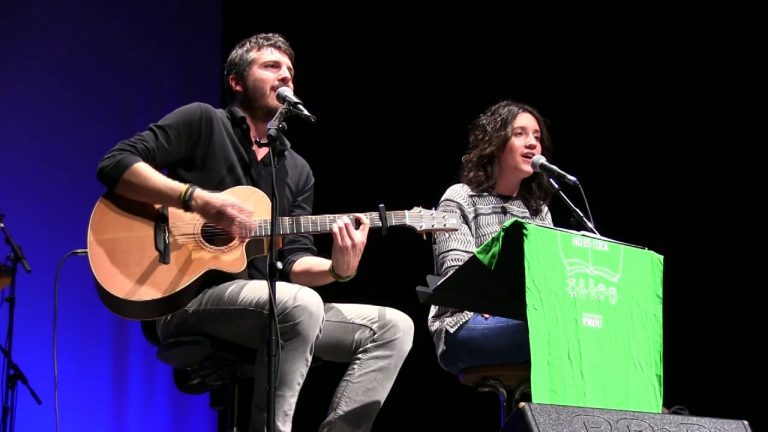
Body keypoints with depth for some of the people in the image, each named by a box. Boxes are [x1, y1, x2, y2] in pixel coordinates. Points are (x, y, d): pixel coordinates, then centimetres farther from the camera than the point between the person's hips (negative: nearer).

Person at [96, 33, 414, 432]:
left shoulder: (297, 171, 18)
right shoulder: (202, 122, 2)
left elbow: (294, 261, 9)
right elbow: (114, 164, -9)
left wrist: (338, 268, -14)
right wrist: (198, 199, -21)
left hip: (268, 306, 7)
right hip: (186, 298, -7)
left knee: (393, 327, -5)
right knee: (302, 304, -35)